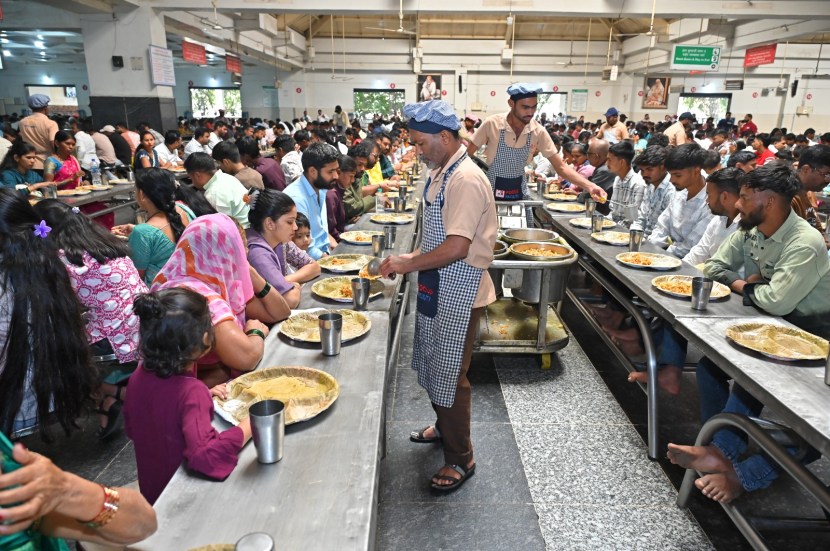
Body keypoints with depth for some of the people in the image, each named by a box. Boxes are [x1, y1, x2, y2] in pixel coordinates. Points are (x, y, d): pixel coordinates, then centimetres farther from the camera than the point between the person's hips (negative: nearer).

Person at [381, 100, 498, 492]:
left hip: (457, 293, -9)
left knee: (450, 375, 2)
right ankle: (444, 427, 45)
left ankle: (461, 459, 20)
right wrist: (414, 258, 4)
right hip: (438, 288, 10)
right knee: (433, 367, 22)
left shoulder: (466, 180, -22)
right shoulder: (441, 173, 9)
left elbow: (457, 247, -28)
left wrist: (409, 264, -19)